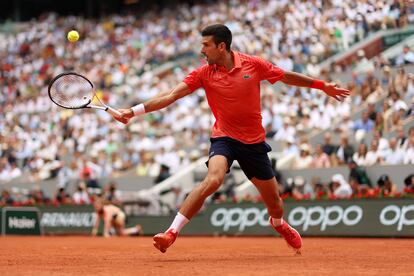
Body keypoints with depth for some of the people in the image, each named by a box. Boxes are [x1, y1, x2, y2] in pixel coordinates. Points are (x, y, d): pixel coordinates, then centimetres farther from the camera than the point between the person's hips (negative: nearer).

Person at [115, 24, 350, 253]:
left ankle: (279, 224, 49)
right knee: (212, 180, -31)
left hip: (254, 142, 2)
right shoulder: (204, 73, -7)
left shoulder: (253, 64, -6)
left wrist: (323, 86, 11)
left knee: (274, 200, 11)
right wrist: (134, 111, -21)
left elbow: (287, 77, 7)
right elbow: (171, 96, -12)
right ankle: (172, 233, -29)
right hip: (224, 138, -2)